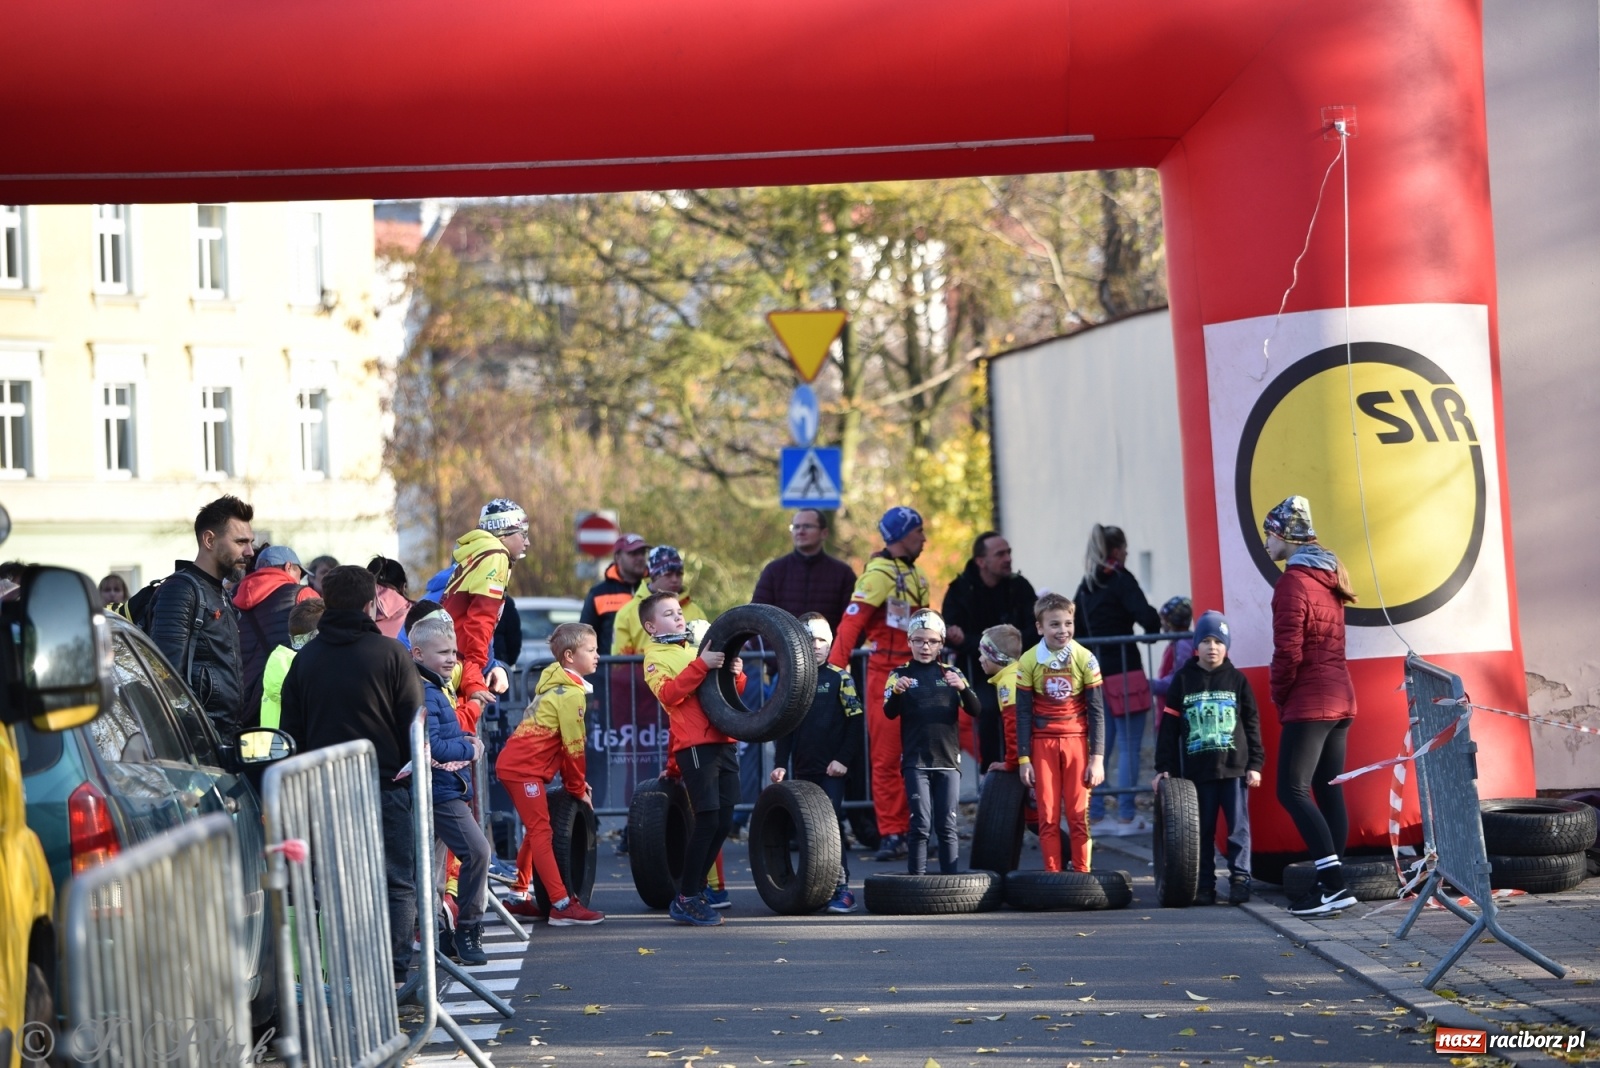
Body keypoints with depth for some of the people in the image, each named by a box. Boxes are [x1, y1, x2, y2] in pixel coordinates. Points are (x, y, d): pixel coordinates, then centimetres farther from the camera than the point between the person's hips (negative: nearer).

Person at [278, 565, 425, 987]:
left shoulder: (306, 657, 6)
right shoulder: (389, 653, -5)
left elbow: (291, 730, 9)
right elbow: (414, 725, -4)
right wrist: (414, 776, 7)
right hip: (384, 784, -4)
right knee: (398, 883, 2)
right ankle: (395, 975, -4)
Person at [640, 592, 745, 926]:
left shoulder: (698, 648, 23)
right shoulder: (656, 656, 3)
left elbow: (731, 693, 26)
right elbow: (669, 694, -16)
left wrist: (735, 674, 4)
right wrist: (701, 665, -23)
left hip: (722, 741, 7)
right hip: (694, 745, -7)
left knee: (723, 822, 5)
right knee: (707, 820, -11)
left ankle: (695, 890, 15)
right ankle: (686, 900, -4)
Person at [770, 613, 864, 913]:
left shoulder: (840, 678, -1)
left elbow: (855, 721, -5)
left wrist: (844, 759, -11)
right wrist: (780, 764, 6)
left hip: (832, 768, -4)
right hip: (803, 770, 4)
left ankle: (842, 888, -9)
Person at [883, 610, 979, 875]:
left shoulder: (952, 674, 9)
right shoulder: (900, 674, 4)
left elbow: (974, 710, -2)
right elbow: (890, 712, -10)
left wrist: (963, 688, -22)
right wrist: (897, 692, -32)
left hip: (948, 760, 2)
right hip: (916, 762, -2)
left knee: (947, 825, 3)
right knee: (921, 824, -7)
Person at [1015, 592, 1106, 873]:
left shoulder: (1085, 659, -4)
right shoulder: (1029, 662, -2)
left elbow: (1096, 711, 0)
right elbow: (1023, 714, 3)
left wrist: (1097, 758, -4)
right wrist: (1023, 759, -1)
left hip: (1077, 742, -1)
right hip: (1042, 744, 1)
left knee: (1079, 815, -2)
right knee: (1048, 817, 1)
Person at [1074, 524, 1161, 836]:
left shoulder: (1085, 587, 13)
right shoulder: (1120, 579, -8)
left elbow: (1075, 631, 13)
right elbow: (1147, 617, -19)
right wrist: (1154, 627, 1)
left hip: (1096, 674, 7)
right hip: (1124, 670, -7)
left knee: (1101, 746, 11)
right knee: (1129, 747, -3)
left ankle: (1095, 816, 11)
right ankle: (1126, 817, -4)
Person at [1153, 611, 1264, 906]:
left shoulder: (1237, 680, 6)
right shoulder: (1183, 681, 5)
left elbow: (1252, 724, 7)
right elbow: (1168, 727, 5)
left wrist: (1255, 764, 2)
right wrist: (1164, 768, 1)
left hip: (1234, 769, 0)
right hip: (1197, 770, 1)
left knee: (1238, 827, -2)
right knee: (1202, 830, 4)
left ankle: (1240, 879, 3)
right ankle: (1205, 885, 8)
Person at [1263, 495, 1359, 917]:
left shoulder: (1293, 583, -12)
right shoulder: (1329, 577, 15)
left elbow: (1289, 652, -18)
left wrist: (1279, 696, -3)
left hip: (1309, 703, -9)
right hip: (1340, 697, 9)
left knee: (1292, 790, -10)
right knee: (1328, 792, 9)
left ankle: (1333, 883, -19)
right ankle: (1331, 886, 8)